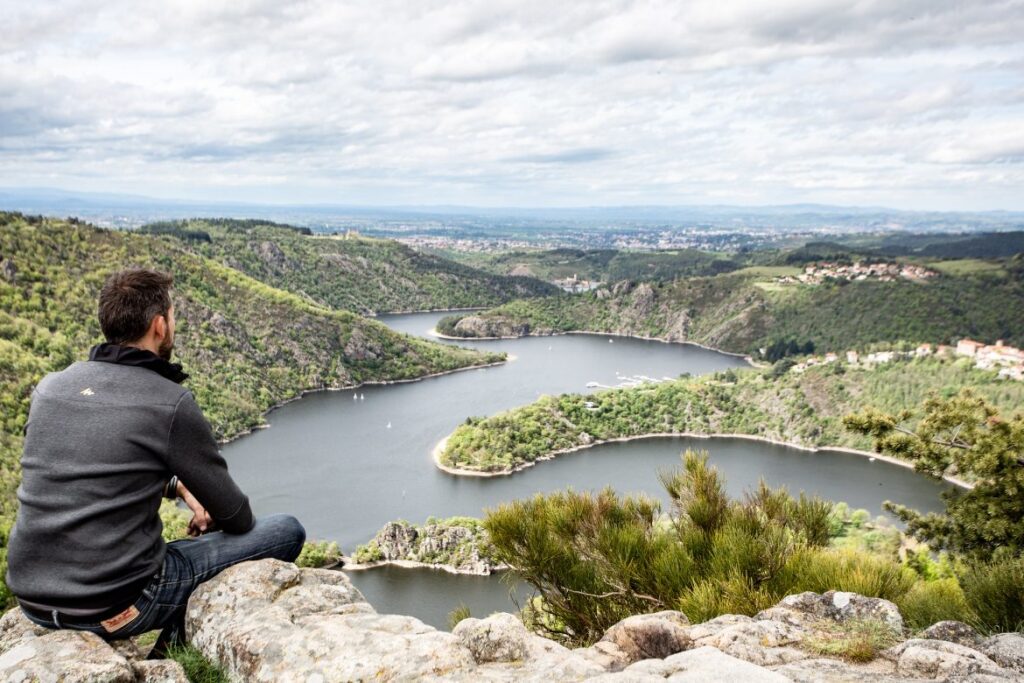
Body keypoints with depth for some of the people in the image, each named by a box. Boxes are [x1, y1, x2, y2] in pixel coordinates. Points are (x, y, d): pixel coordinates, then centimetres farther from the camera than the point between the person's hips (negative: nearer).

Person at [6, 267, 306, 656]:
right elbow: (235, 517, -6)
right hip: (116, 607, -7)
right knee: (287, 531, 4)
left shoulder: (50, 387, 3)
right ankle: (176, 648, 15)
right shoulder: (171, 403, -15)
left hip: (33, 601, 7)